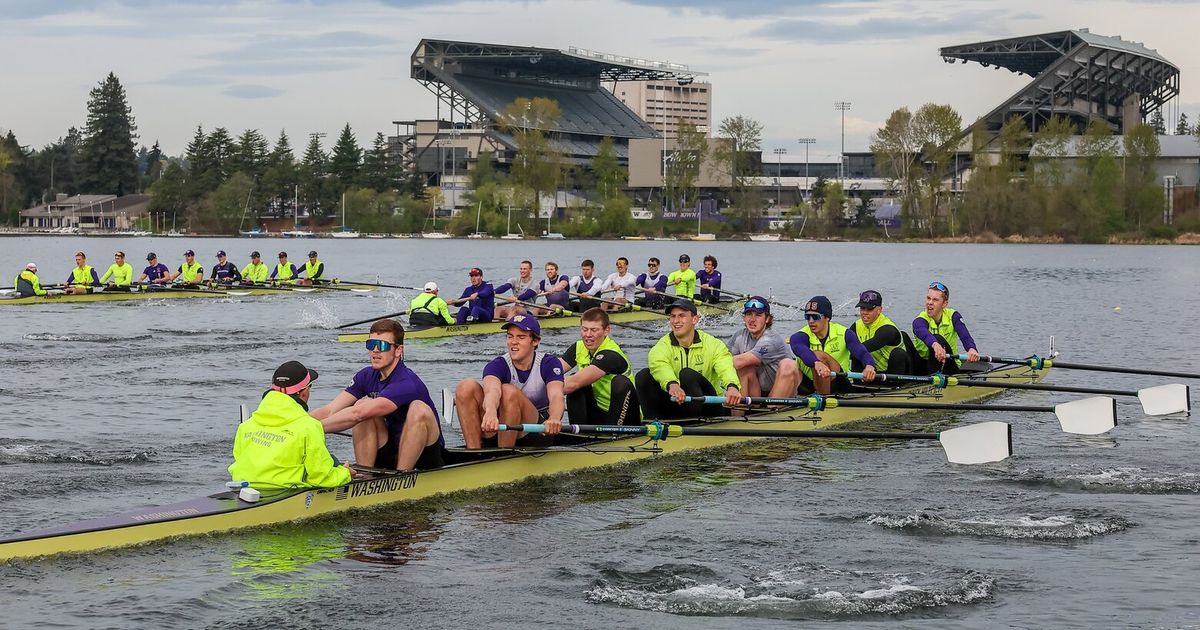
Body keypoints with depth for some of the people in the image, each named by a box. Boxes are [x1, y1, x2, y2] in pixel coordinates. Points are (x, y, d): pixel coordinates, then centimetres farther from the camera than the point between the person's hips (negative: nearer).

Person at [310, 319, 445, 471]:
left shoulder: (406, 383, -25)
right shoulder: (367, 376, -1)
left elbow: (356, 414, -35)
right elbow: (329, 411, -9)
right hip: (391, 456, 6)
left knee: (419, 409, -31)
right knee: (363, 404, -14)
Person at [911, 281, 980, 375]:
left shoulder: (952, 316, -6)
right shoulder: (920, 320, -14)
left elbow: (965, 336, -25)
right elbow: (923, 333, -41)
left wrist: (971, 349, -50)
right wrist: (935, 345, -65)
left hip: (948, 365, 0)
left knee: (938, 339, -28)